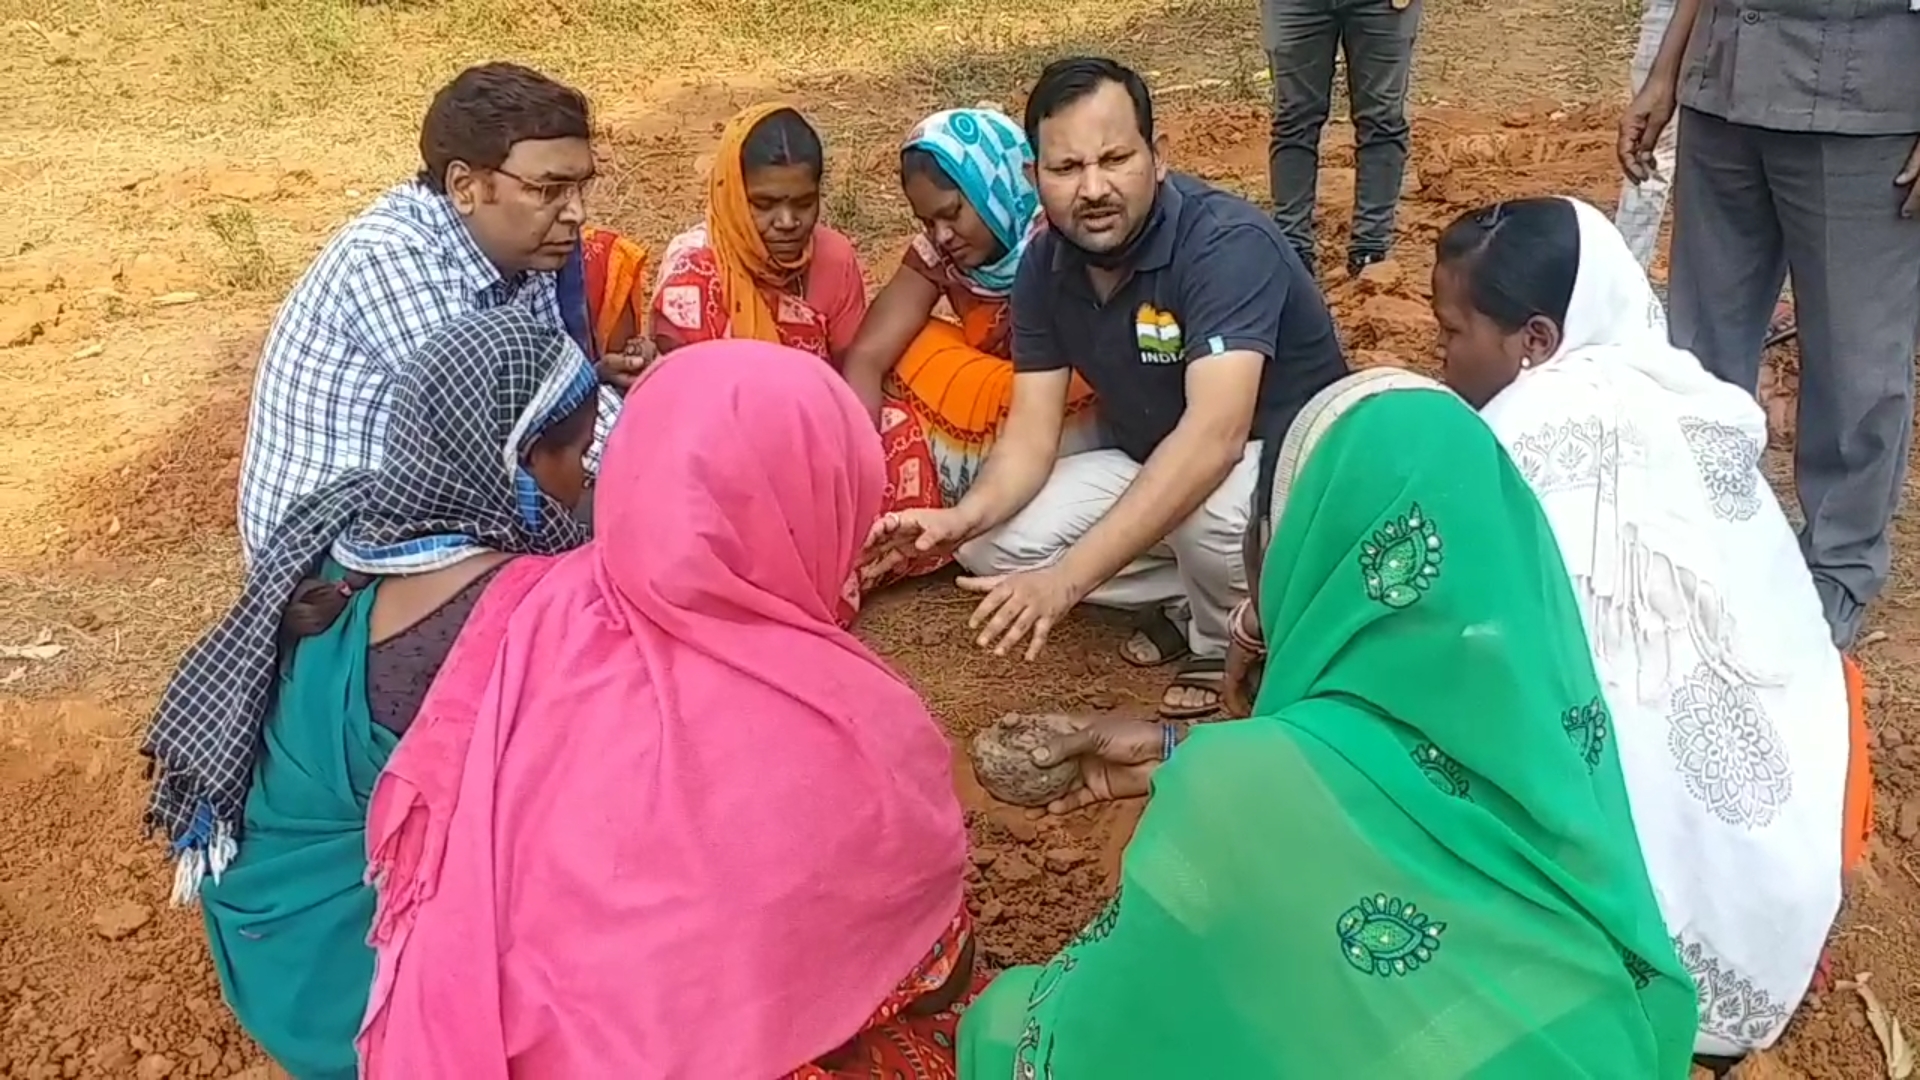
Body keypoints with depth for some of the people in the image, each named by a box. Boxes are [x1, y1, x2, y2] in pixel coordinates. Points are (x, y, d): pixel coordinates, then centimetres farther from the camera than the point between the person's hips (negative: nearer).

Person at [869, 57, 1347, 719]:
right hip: (1153, 467, 6)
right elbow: (1031, 433, -9)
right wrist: (965, 516, -33)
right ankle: (1189, 593, 7)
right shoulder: (1045, 265, -9)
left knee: (1211, 510, -39)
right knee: (992, 545, -10)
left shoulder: (1228, 245, -31)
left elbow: (1215, 435, -43)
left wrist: (1066, 578, -50)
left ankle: (1226, 642, -5)